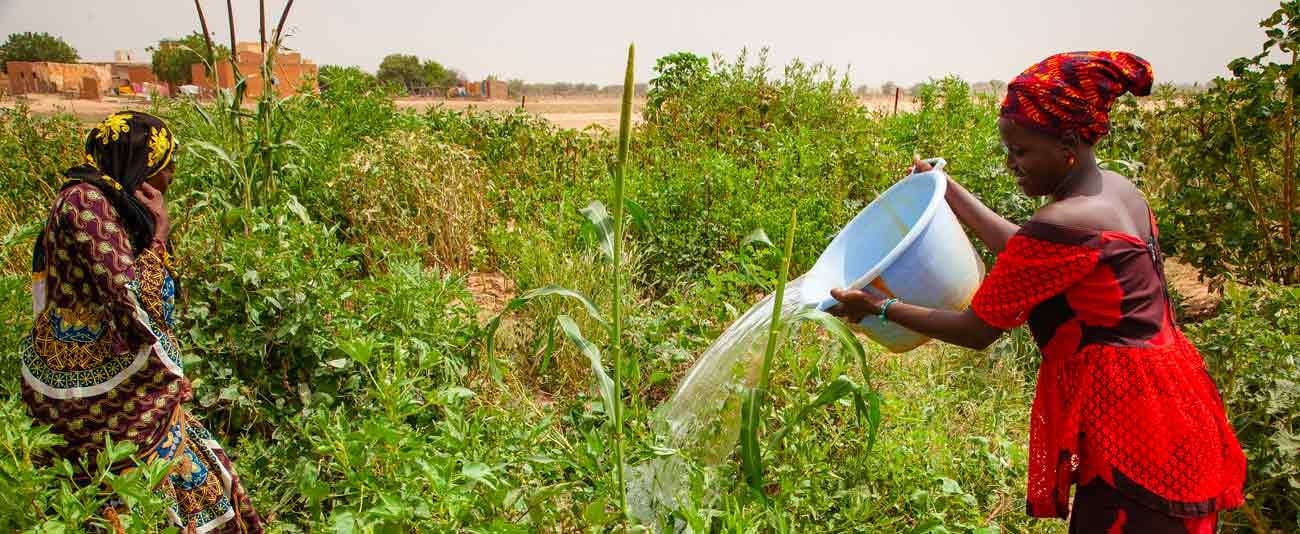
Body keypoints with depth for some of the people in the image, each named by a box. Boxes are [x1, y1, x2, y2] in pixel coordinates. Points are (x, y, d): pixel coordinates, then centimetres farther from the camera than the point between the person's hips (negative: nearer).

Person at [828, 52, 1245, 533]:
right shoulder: (1117, 189, 5)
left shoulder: (1062, 226, -23)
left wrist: (881, 308, -5)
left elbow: (977, 331, -14)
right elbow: (1025, 254, 17)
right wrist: (949, 191, 20)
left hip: (1132, 428, -9)